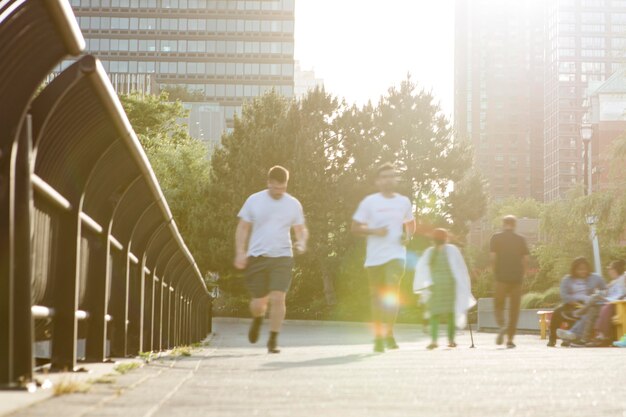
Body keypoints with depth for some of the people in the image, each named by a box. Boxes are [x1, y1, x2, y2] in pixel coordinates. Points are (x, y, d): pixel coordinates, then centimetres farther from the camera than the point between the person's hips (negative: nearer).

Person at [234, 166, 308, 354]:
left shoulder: (293, 204, 5)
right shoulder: (254, 201, 1)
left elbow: (301, 229, 14)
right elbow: (243, 228, 5)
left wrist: (302, 242, -9)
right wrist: (240, 252, -6)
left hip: (282, 258, 0)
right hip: (257, 257, 0)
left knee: (278, 298, -13)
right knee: (258, 302, 4)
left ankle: (273, 340, -2)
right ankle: (258, 319, 42)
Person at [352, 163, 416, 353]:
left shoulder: (404, 202, 8)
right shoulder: (369, 202, 0)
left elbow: (410, 223, 24)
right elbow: (355, 227, 0)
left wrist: (408, 236, 2)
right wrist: (374, 231, -16)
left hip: (396, 254, 1)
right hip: (374, 257, 0)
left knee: (392, 292, -17)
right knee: (377, 298, 6)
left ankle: (389, 333, -6)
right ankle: (378, 337, 17)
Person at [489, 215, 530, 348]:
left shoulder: (496, 238, 1)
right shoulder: (521, 240, 6)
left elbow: (493, 257, -5)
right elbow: (525, 259, 2)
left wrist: (495, 273, 6)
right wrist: (521, 275, 11)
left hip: (501, 277, -1)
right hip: (517, 278, 1)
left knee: (499, 304, 8)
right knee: (514, 309, 6)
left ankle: (502, 325, -21)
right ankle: (510, 339, 4)